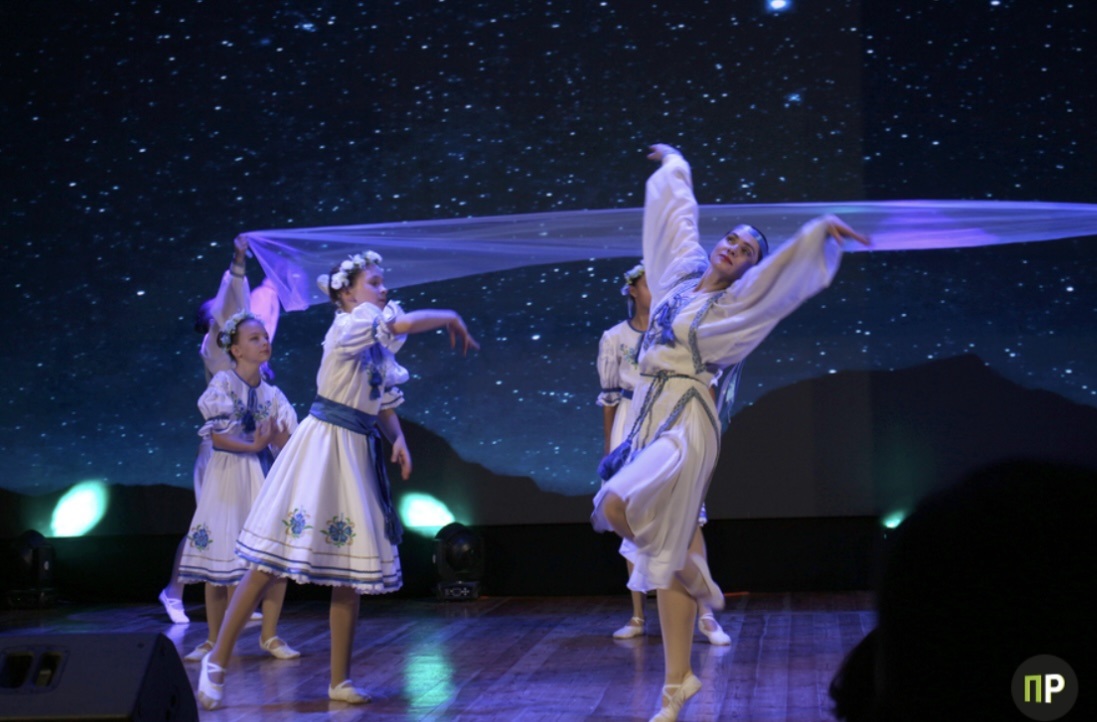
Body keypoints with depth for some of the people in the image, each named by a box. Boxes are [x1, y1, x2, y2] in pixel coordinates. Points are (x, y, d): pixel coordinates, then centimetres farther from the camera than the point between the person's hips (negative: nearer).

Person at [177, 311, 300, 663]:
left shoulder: (271, 392, 9)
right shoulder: (223, 382, -3)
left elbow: (287, 443, 2)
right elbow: (216, 434, -12)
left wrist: (274, 436, -18)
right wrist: (252, 446, -17)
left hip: (265, 476, 4)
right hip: (228, 475, -4)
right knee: (220, 557, -2)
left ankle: (269, 634, 10)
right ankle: (215, 640, 10)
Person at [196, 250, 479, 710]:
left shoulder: (378, 348, 14)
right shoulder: (349, 325, -9)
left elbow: (384, 404, 18)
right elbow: (409, 322, -21)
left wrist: (398, 440, 0)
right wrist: (453, 319, -5)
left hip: (358, 454, 8)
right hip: (322, 446, -8)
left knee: (351, 569, 7)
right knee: (271, 561, -6)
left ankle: (339, 681, 15)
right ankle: (217, 660, 4)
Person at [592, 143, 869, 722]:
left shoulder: (734, 304, -1)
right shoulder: (681, 271, 13)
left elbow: (788, 268, -12)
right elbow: (678, 210, 26)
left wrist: (819, 232, -26)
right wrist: (674, 167, 38)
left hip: (685, 424, -6)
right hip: (648, 417, 6)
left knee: (615, 507, -27)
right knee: (662, 553, 4)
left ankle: (690, 576, -1)